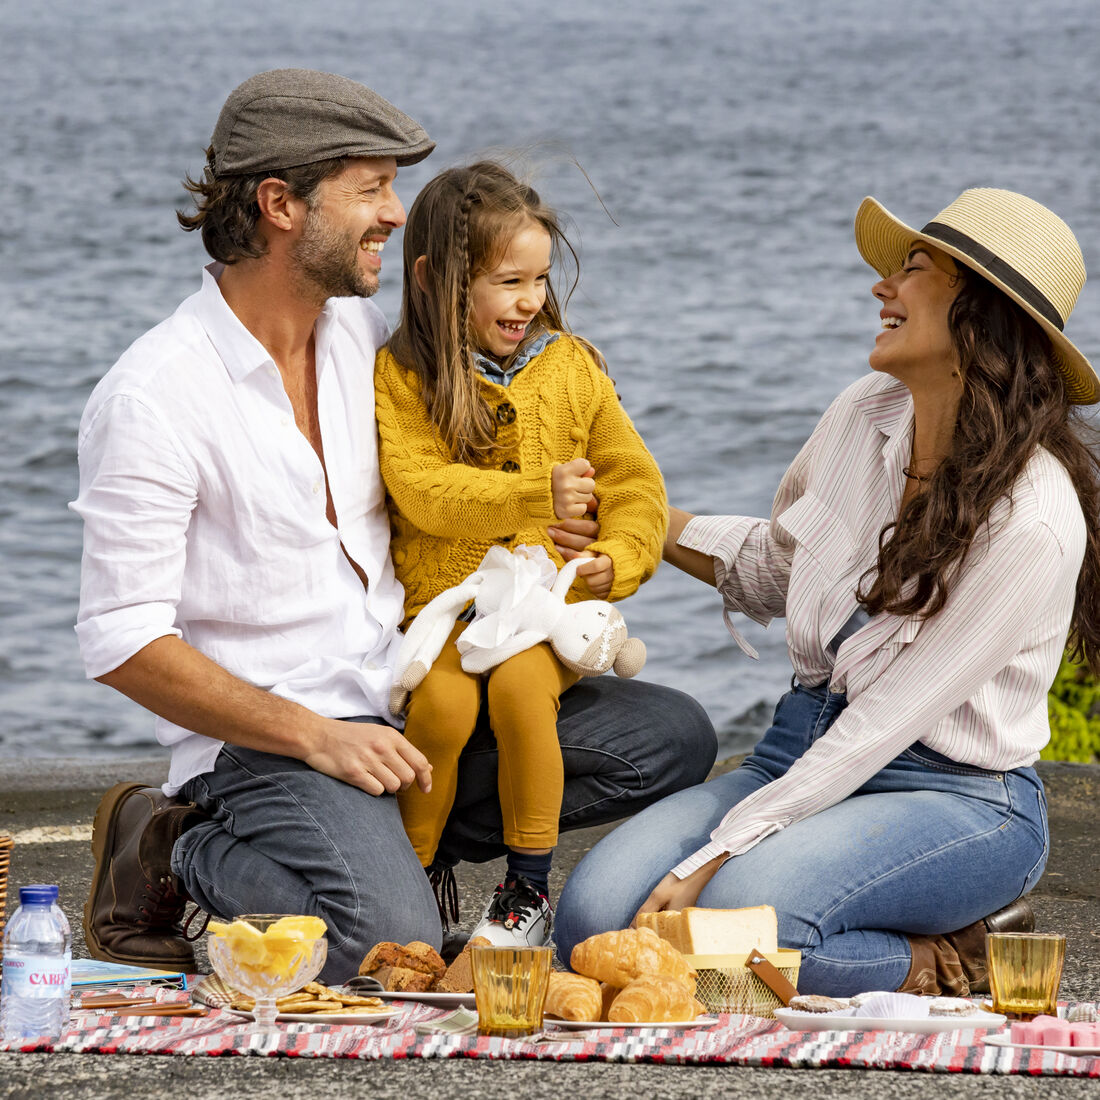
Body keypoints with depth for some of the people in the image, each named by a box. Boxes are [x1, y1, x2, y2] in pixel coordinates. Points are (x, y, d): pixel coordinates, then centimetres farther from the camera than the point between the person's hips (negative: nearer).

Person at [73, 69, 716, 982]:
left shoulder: (361, 330, 9)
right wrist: (315, 737, -22)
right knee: (390, 941, -32)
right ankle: (177, 854, -3)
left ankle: (376, 845, -1)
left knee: (671, 735, -1)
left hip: (412, 701, 8)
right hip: (266, 733, -8)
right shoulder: (152, 399, -14)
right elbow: (123, 642, -16)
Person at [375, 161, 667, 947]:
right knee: (442, 703, -29)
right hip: (439, 606, -1)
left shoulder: (571, 365, 10)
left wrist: (618, 558, -9)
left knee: (521, 684, -29)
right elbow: (421, 488, -14)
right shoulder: (402, 374, 0)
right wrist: (536, 495, -23)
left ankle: (530, 890, -15)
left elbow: (636, 483, 10)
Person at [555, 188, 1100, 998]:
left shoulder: (1033, 521, -20)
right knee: (594, 916, -18)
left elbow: (884, 726, -21)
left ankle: (939, 963, -6)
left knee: (733, 914, -36)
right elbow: (772, 568, 23)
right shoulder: (863, 417, 1)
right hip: (808, 751, 7)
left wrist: (712, 859, -23)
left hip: (955, 799, -7)